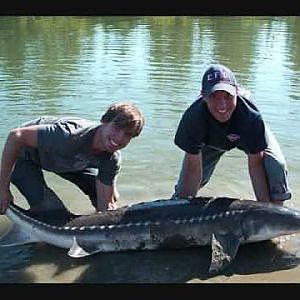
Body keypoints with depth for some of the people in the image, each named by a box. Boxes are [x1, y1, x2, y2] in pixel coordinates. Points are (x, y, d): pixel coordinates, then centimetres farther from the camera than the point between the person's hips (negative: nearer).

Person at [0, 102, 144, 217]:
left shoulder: (112, 159, -22)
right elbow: (16, 136, -35)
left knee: (110, 195, 2)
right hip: (24, 155, -5)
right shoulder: (71, 135, -42)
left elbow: (105, 205, -17)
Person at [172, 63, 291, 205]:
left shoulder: (251, 115, -41)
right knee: (184, 190, -4)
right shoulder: (193, 117, -39)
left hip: (247, 135, 0)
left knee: (277, 166, -24)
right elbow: (193, 167, -29)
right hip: (209, 141, 1)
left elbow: (255, 162, -28)